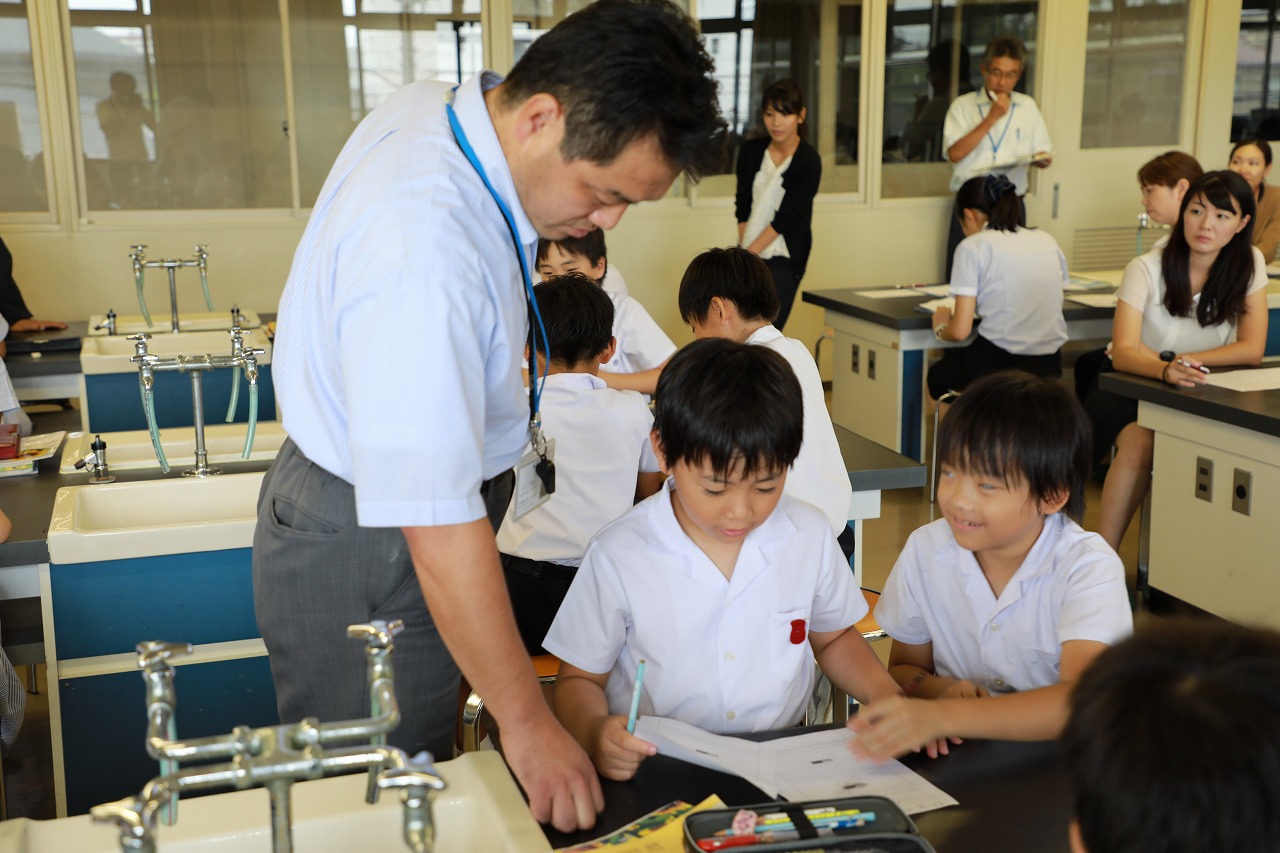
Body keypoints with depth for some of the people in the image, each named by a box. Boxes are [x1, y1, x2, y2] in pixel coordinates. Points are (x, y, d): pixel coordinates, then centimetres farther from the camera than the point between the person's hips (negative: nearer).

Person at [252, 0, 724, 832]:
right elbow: (437, 527, -34)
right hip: (367, 556, -9)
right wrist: (528, 724, -25)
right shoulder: (425, 249, -36)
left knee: (419, 769, 21)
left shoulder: (431, 104, -6)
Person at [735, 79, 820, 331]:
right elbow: (743, 207, 5)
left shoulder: (809, 161, -8)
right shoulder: (751, 151, 6)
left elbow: (785, 219, -11)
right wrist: (745, 252, -6)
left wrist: (748, 255, -15)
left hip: (783, 260, -4)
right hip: (750, 254, 4)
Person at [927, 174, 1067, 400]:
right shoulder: (1047, 241, 10)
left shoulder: (972, 247, -6)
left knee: (937, 374, 28)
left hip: (997, 365, -5)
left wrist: (940, 328, 12)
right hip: (1049, 366, 5)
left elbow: (960, 331, -10)